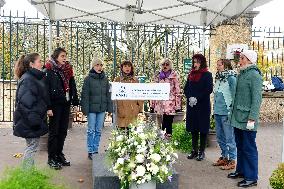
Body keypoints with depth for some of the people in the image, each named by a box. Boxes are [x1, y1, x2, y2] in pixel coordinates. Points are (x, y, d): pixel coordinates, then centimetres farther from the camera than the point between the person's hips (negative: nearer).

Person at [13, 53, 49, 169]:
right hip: (29, 123, -10)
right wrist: (34, 120, -24)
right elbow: (26, 103, -25)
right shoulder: (27, 80, -18)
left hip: (34, 121, 10)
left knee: (32, 146, 16)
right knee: (32, 146, -1)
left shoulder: (36, 78, 14)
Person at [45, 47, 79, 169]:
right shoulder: (49, 71, -6)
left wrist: (75, 102, 5)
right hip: (55, 105, -6)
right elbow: (46, 89, -11)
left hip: (66, 104, 6)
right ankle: (51, 158, 12)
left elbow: (72, 87, 12)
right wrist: (48, 107, -17)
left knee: (63, 131, 11)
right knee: (54, 131, 2)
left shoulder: (67, 70, 11)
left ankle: (59, 154, 23)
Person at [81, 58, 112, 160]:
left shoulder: (105, 79, 8)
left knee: (98, 131, 10)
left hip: (102, 109, 4)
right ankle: (90, 151, 12)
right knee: (91, 130, 3)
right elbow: (85, 95, -5)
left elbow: (108, 94, 10)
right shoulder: (88, 79, -4)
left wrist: (109, 108, 6)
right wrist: (85, 108, -10)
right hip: (92, 109, -4)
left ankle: (96, 150, 20)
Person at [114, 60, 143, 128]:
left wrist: (140, 109, 7)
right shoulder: (117, 80, 8)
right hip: (122, 110, -1)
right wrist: (115, 109, 0)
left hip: (134, 110, 1)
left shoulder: (135, 80, 12)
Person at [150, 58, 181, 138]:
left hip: (170, 105, -3)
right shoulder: (157, 76, 12)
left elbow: (177, 91, -4)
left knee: (168, 124, -1)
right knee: (164, 124, 4)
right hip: (160, 105, 3)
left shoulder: (174, 76, 0)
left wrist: (178, 106, -8)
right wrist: (152, 105, 11)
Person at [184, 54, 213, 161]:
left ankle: (201, 151, 11)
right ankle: (194, 150, 20)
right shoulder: (191, 74, 13)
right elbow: (186, 88, 12)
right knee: (193, 128, 10)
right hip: (191, 106, 5)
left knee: (203, 129, 2)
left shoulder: (207, 75, -2)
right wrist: (190, 97, -7)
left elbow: (209, 89, -12)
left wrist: (197, 99, -17)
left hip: (203, 106, -5)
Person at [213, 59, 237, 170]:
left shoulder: (231, 78, -11)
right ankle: (224, 157, 29)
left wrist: (231, 111, -14)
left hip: (226, 113, -8)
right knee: (220, 137, 16)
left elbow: (235, 96, -13)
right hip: (217, 112, 9)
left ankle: (232, 161, 11)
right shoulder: (218, 78, 13)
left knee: (229, 138, 0)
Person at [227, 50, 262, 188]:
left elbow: (257, 99, -18)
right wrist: (233, 112, 19)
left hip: (247, 119, -9)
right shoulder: (241, 74, 13)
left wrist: (252, 118, -21)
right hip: (238, 118, 9)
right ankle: (241, 170, 33)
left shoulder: (254, 75, -13)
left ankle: (251, 178, 12)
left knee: (249, 148, 1)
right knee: (240, 146, 18)